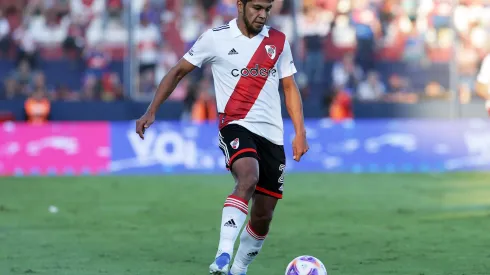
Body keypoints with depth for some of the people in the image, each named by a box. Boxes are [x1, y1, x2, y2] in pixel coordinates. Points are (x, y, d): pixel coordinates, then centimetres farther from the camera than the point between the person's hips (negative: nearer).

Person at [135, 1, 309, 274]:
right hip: (235, 126, -4)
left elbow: (290, 87, 16)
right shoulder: (216, 38, -1)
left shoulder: (279, 41, 8)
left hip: (272, 134, 4)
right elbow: (178, 72, 6)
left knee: (263, 217, 5)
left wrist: (300, 133, 6)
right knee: (248, 177, -35)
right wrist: (151, 112, -1)